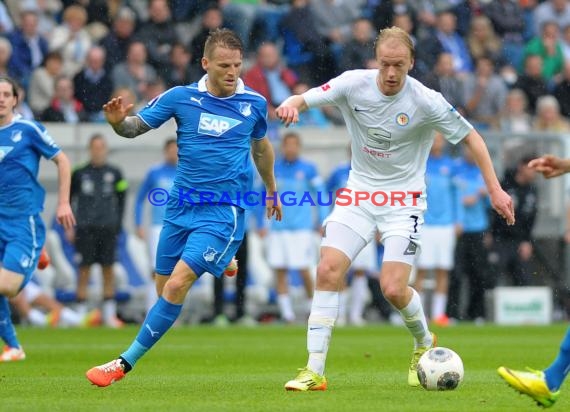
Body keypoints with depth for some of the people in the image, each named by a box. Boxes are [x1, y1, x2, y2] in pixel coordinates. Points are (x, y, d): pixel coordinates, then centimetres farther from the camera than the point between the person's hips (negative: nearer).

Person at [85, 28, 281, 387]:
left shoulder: (254, 103, 0)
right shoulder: (181, 97, -2)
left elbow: (261, 146, 20)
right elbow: (135, 127, 3)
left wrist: (272, 190, 32)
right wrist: (118, 121, -20)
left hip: (223, 212, -3)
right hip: (182, 206, 3)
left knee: (177, 284, -17)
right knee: (164, 287, 8)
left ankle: (126, 363, -11)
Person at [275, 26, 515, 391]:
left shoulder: (426, 102, -16)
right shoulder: (353, 84, -10)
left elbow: (471, 137, -5)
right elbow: (304, 100, -8)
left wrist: (495, 189, -9)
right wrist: (291, 105, -34)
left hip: (404, 201, -3)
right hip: (359, 194, 3)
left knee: (393, 289, -14)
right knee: (328, 271, -13)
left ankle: (425, 343, 21)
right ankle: (315, 371, -10)